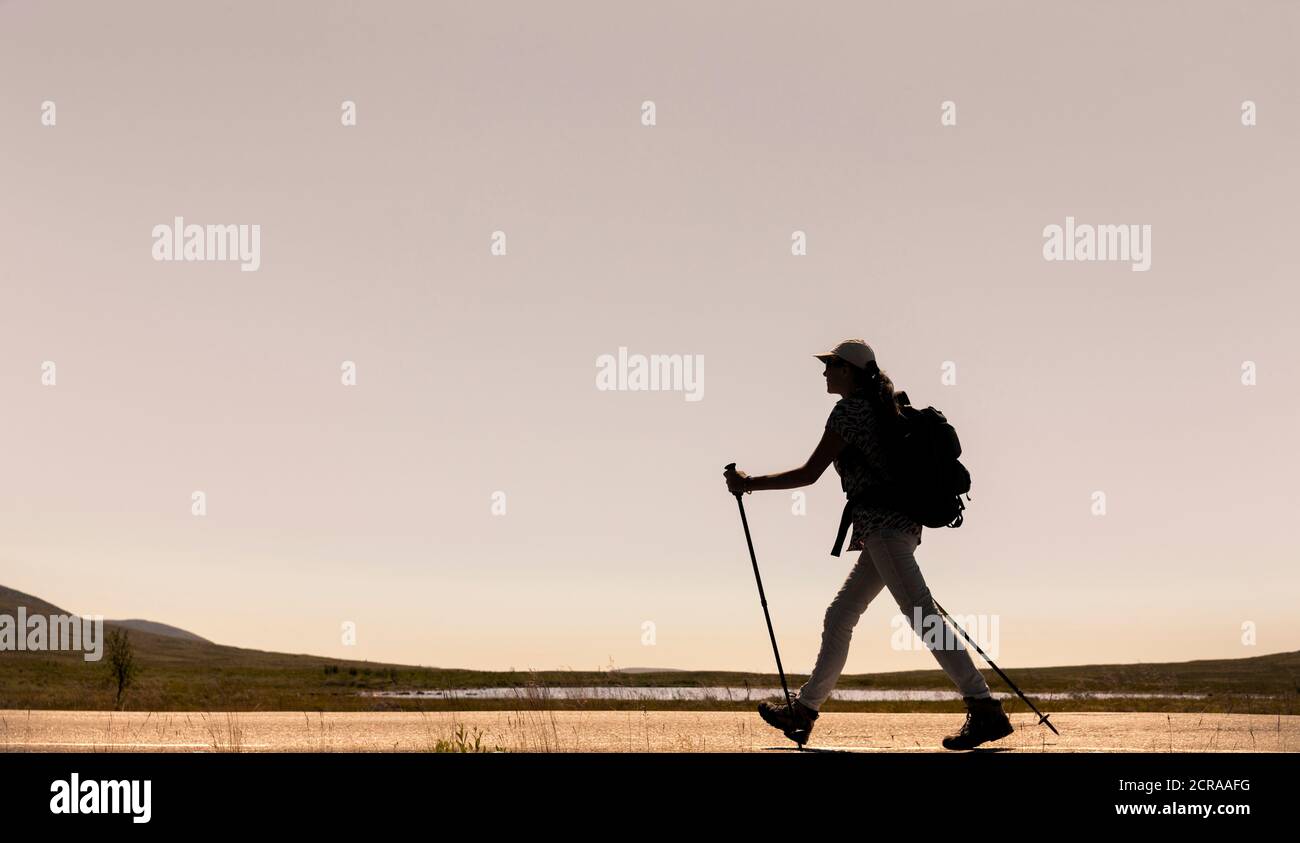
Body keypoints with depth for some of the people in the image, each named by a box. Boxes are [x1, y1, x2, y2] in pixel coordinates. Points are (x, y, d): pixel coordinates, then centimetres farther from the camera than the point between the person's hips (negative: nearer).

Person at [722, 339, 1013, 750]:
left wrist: (749, 483, 1)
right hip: (901, 526, 10)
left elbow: (809, 474, -8)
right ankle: (803, 711, 21)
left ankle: (986, 710, -22)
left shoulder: (848, 410, -7)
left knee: (922, 615, -16)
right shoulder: (880, 407, 20)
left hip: (882, 524, -10)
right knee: (838, 618, 14)